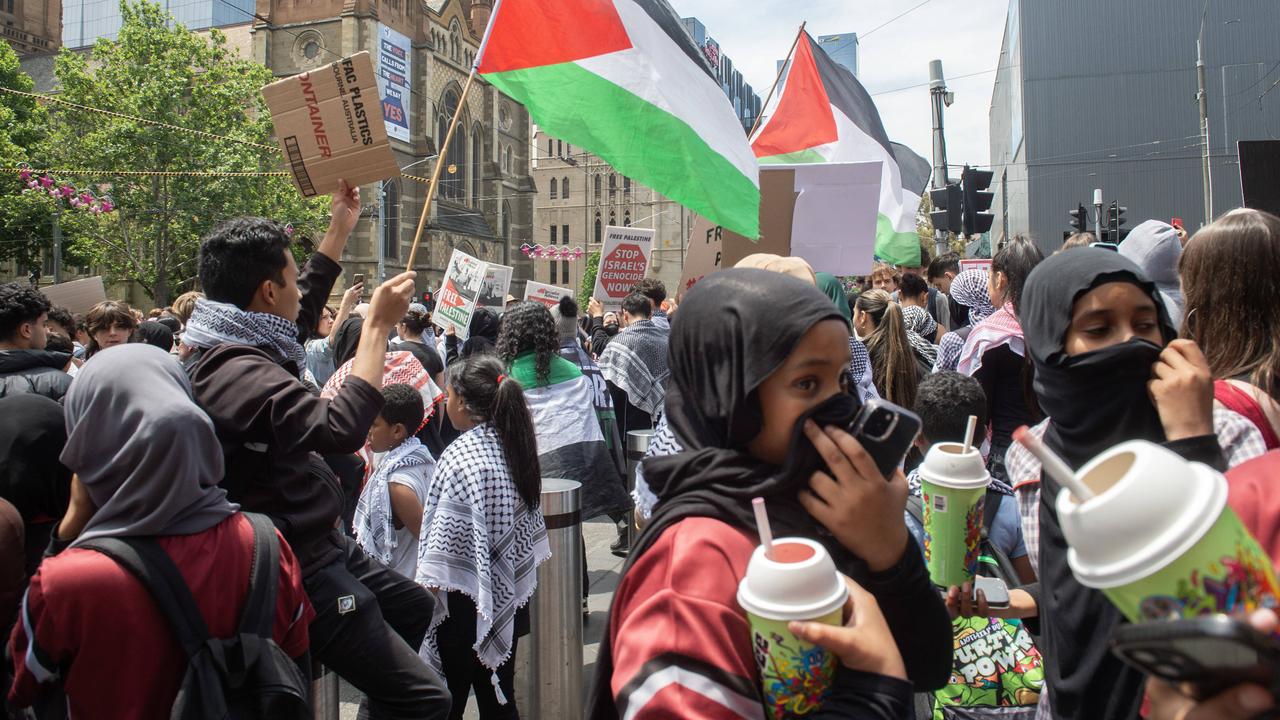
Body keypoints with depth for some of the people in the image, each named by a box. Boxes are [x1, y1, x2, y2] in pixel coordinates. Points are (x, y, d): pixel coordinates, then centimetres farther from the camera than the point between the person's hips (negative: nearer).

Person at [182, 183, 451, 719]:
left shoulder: (237, 349, 6)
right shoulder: (237, 372, -26)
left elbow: (303, 309, 25)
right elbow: (341, 427, -37)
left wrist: (341, 226, 29)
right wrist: (377, 326, -28)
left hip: (320, 546, 11)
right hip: (300, 574, -11)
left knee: (414, 606, 30)